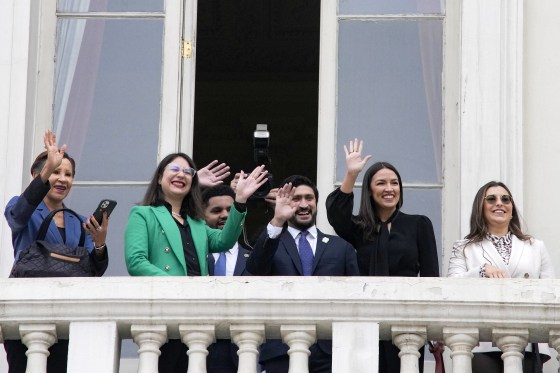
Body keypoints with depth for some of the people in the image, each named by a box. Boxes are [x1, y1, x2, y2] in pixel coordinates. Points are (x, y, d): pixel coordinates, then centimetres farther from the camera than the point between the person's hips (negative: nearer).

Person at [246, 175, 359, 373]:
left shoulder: (341, 247, 15)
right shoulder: (270, 244, 10)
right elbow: (254, 268, -12)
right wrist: (276, 222, -23)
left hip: (329, 352, 1)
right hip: (281, 352, -1)